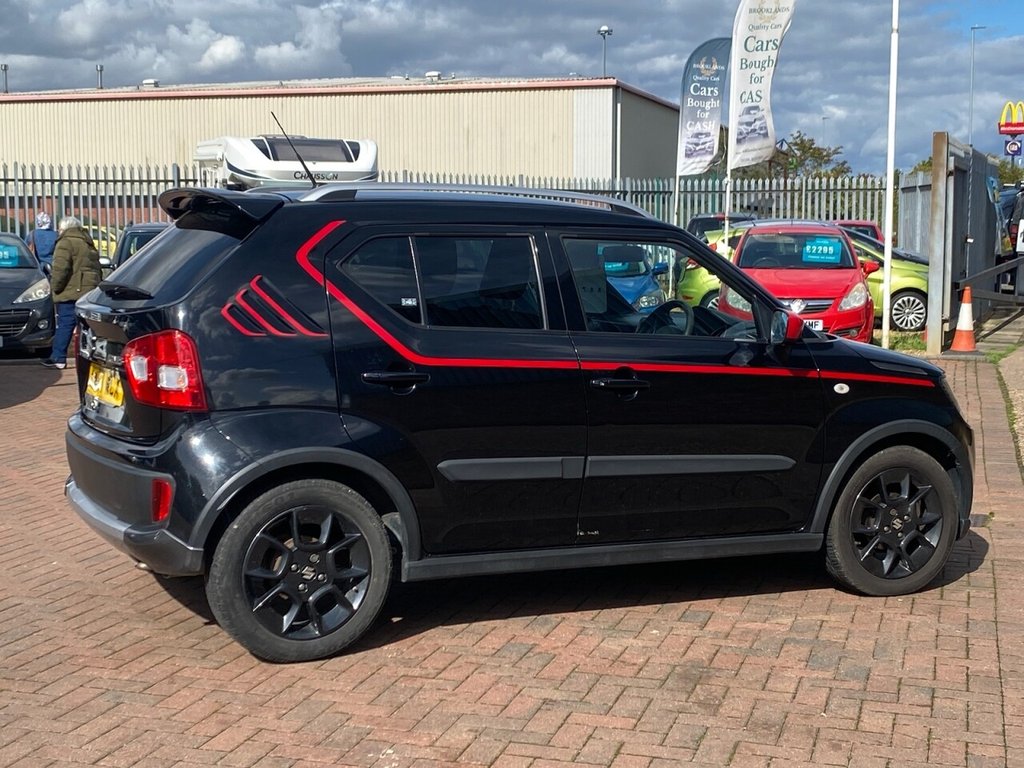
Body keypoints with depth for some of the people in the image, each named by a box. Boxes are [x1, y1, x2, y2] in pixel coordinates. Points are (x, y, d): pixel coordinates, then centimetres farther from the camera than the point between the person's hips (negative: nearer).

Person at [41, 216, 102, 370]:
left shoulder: (65, 243, -6)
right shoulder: (88, 244, 22)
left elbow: (61, 268, -17)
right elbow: (97, 269, 23)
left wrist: (55, 287, -7)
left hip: (71, 292, -8)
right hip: (90, 291, 8)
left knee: (65, 324, -6)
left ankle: (58, 358, -4)